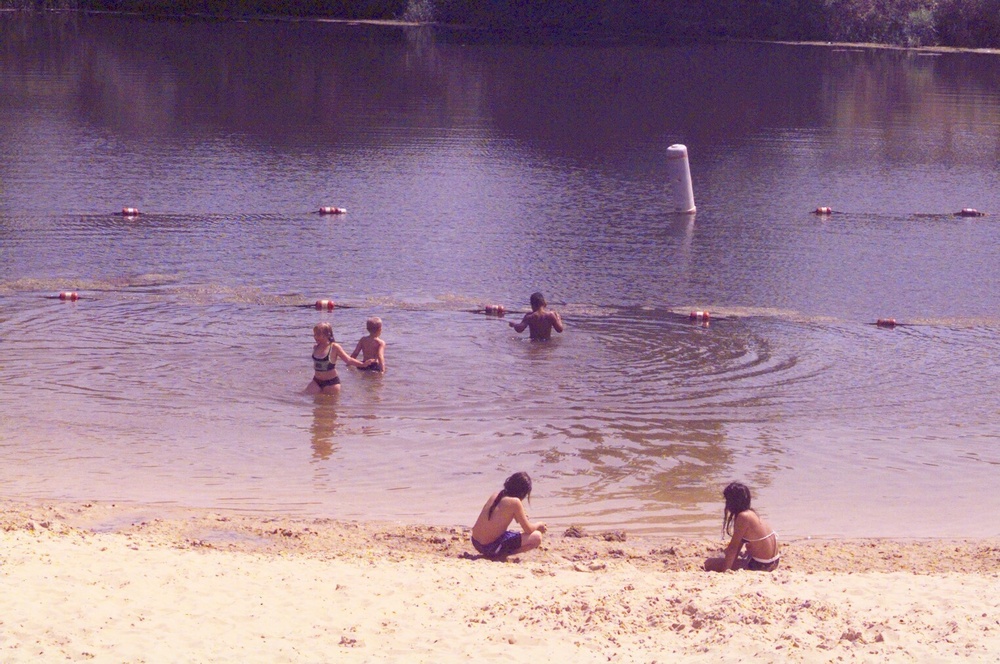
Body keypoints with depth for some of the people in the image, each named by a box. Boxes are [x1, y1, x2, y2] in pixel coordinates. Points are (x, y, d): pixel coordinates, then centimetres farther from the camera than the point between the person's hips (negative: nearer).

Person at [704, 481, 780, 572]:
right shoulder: (752, 513, 9)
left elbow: (733, 547, -18)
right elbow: (739, 544, 15)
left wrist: (723, 570, -15)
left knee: (709, 563, -7)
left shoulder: (743, 517, -19)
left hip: (759, 566, -9)